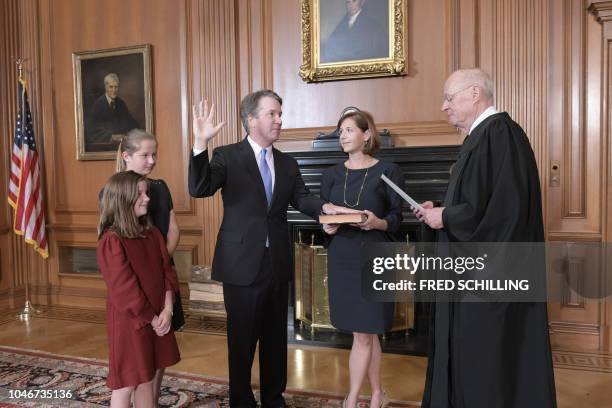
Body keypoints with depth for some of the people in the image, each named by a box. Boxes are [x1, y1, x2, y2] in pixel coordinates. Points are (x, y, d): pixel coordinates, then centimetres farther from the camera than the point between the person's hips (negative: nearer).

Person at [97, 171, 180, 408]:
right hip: (129, 321, -6)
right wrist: (151, 318, -12)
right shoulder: (112, 241, -17)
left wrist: (167, 311, -8)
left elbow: (167, 272, 4)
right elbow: (124, 289, -19)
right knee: (126, 384, 4)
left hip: (158, 319, 7)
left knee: (149, 378, 15)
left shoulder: (153, 234, 6)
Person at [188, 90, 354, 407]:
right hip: (242, 263, -5)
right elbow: (199, 189, -20)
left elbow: (301, 197, -3)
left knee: (276, 336, 18)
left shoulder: (288, 163, 9)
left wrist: (325, 206, -24)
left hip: (277, 262, 5)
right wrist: (200, 143, -33)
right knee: (242, 338, 11)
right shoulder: (227, 156, -7)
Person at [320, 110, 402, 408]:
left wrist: (378, 223, -22)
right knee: (367, 334, 12)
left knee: (363, 334, 2)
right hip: (341, 258, 4)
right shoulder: (332, 174, 8)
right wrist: (326, 226, -11)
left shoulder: (387, 171, -4)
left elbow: (396, 218, -2)